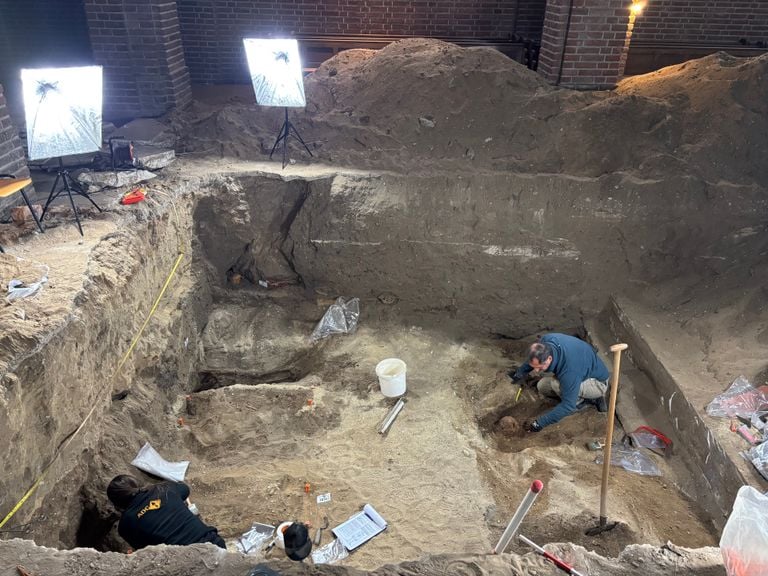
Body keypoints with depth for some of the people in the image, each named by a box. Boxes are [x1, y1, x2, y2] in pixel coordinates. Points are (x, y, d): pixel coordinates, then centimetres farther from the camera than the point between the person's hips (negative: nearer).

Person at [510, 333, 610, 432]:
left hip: (598, 383, -9)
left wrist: (540, 423, -32)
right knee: (542, 386, -1)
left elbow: (568, 406, -34)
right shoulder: (545, 341, -22)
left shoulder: (569, 370, -41)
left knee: (556, 384, -32)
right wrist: (521, 371, 1)